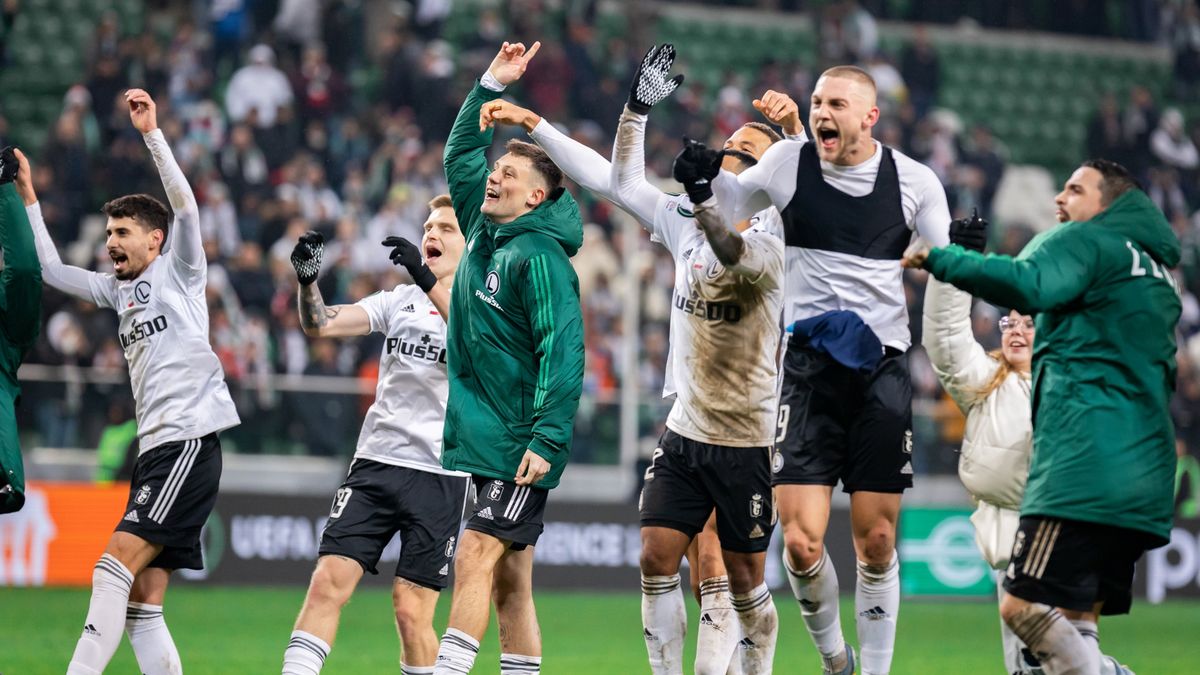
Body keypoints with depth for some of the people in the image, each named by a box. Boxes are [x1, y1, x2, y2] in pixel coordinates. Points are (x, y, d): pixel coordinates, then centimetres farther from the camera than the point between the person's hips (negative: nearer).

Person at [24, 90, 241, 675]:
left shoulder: (177, 271, 2)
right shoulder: (120, 289, 21)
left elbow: (184, 205, -13)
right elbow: (52, 271, 26)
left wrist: (152, 132, -17)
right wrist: (28, 200, 20)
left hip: (190, 439, -9)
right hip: (154, 448, 9)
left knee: (116, 565, -19)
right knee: (142, 603, 3)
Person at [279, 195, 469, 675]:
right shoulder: (401, 299, 13)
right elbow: (320, 325, 4)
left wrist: (429, 281, -34)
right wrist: (307, 280, -16)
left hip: (440, 475, -4)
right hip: (376, 460, 4)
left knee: (411, 609, -6)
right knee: (328, 582, -9)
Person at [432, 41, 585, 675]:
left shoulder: (538, 256, -12)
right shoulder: (485, 232, 13)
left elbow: (563, 350, -18)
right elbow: (460, 153, 26)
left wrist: (548, 439, -23)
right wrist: (490, 85, 20)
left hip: (520, 448, -8)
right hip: (484, 438, 8)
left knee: (477, 557, -16)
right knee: (509, 580, 7)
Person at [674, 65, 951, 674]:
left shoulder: (915, 181, 0)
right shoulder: (787, 161, 0)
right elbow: (734, 208, 19)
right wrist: (709, 174, -1)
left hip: (883, 366, 0)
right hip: (810, 365, 0)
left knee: (876, 543, 1)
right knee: (801, 543, -9)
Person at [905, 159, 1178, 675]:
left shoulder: (1084, 241, -1)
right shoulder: (1156, 270, 26)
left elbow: (1027, 285, -22)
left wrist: (942, 259, -14)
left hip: (1086, 470, -9)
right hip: (1145, 479, 9)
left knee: (1025, 607, -14)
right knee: (1075, 621, 7)